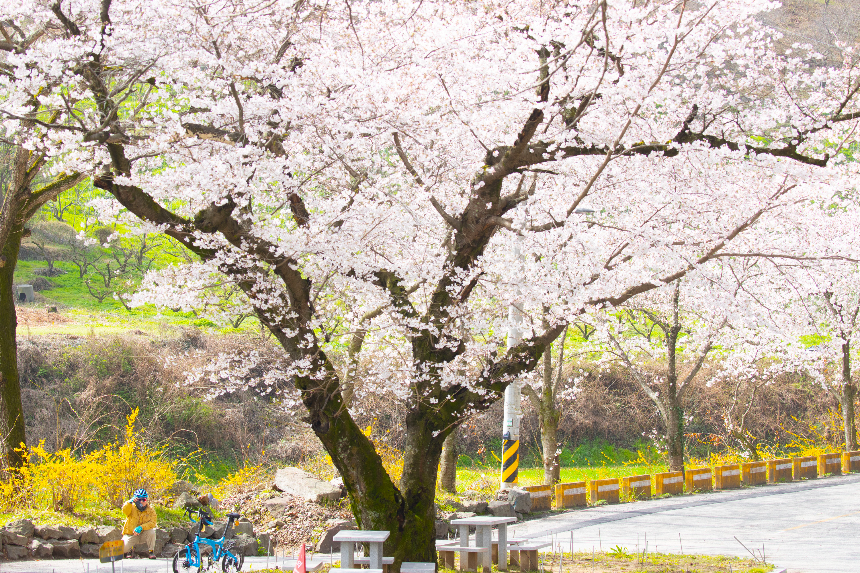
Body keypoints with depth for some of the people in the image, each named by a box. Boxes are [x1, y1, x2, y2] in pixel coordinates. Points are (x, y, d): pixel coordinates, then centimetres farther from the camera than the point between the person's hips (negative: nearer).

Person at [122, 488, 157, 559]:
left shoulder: (151, 511, -1)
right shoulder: (132, 507, -3)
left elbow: (152, 523, -16)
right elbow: (125, 511, -26)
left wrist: (141, 527, -32)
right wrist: (130, 501, -44)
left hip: (143, 535, 0)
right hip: (130, 535, 0)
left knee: (151, 531, -32)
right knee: (123, 548, -27)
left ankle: (151, 551, -10)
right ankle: (130, 550, 12)